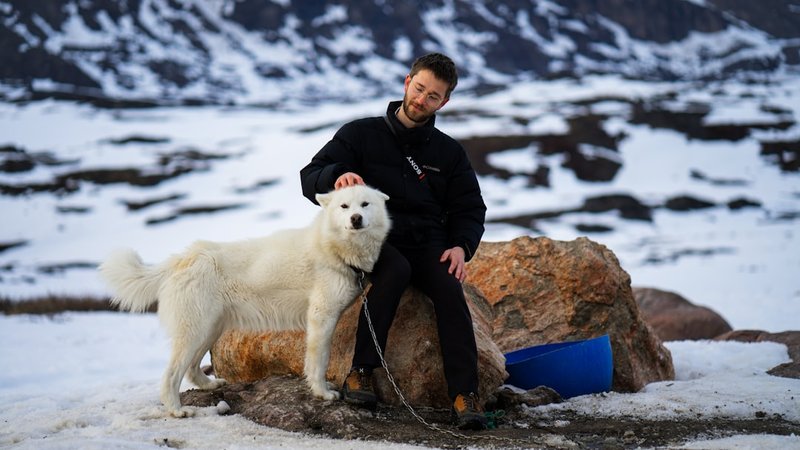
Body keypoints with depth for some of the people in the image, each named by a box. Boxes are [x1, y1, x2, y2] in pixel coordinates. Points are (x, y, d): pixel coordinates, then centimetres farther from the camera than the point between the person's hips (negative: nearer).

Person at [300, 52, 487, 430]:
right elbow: (310, 179, 1)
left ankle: (465, 395, -34)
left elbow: (470, 209, 17)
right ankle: (361, 371, -32)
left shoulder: (449, 152, 16)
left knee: (449, 286, -29)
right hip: (374, 240, -2)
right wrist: (336, 176, -23)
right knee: (396, 269, -37)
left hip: (427, 245, 3)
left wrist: (461, 246, -4)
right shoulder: (361, 134, 8)